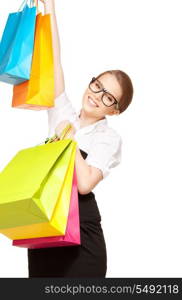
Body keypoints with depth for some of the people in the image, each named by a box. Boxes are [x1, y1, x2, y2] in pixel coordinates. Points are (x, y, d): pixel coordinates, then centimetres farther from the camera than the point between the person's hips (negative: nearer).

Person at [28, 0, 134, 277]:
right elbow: (54, 62, 3)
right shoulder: (63, 116, 7)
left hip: (80, 229, -4)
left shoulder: (109, 139, -4)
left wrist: (70, 140, -11)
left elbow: (85, 183, -19)